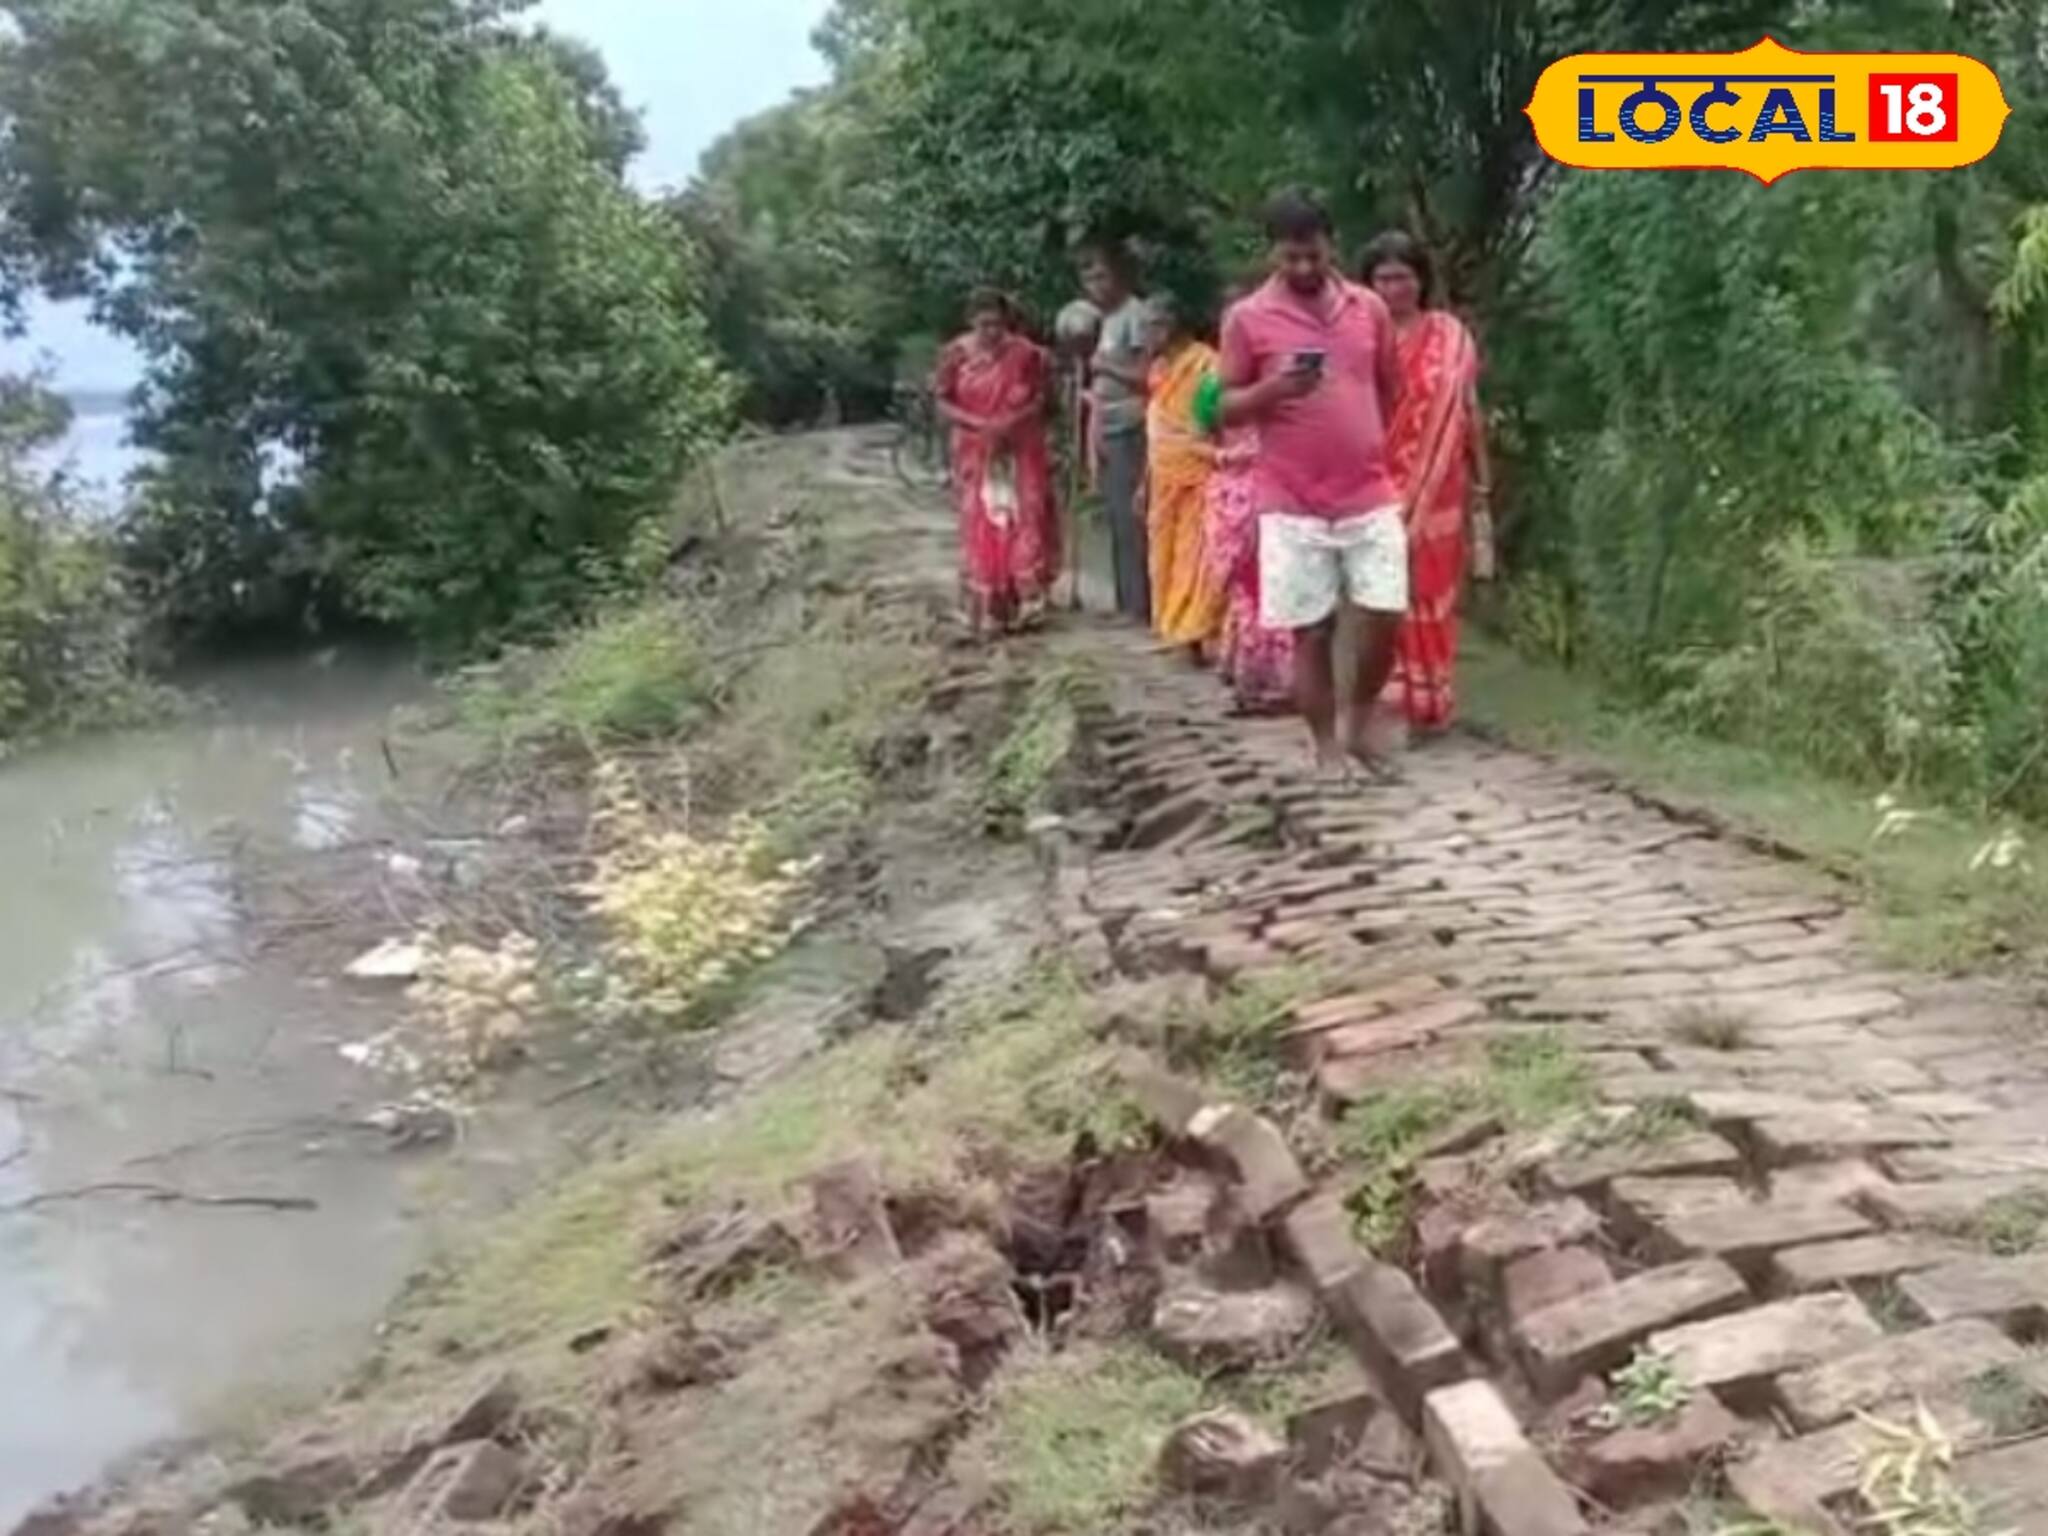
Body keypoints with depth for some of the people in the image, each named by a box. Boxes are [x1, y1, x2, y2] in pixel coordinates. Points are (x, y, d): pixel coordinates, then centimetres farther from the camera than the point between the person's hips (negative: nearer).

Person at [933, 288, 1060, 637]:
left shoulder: (1025, 353, -4)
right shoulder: (955, 355, -4)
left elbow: (1041, 398, 0)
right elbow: (943, 402, -2)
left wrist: (1013, 421, -17)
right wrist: (979, 424, -17)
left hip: (1021, 453, 0)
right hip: (976, 455, 0)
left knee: (1025, 526, -2)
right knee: (981, 531, 2)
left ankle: (1025, 605, 8)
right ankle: (986, 611, 9)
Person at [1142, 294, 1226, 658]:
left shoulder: (1205, 363, -12)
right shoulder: (1159, 367, 13)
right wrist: (1145, 482, 18)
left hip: (1197, 477, -8)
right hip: (1164, 479, 8)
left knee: (1196, 557, -6)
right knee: (1166, 558, 11)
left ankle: (1195, 633, -3)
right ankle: (1175, 628, 19)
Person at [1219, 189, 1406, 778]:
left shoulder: (1370, 308, 7)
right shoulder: (1246, 319, -1)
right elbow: (1225, 408, 1)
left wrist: (1369, 446, 13)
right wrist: (1273, 389, -16)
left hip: (1371, 496, 2)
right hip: (1293, 504, -2)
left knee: (1385, 618, -2)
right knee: (1311, 631, 2)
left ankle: (1358, 730, 19)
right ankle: (1327, 748, 15)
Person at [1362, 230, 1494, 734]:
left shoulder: (1450, 338, 3)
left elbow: (1469, 412, 6)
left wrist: (1482, 484, 5)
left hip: (1436, 490, 1)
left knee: (1431, 590, 6)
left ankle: (1430, 699, 15)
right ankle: (1390, 698, 3)